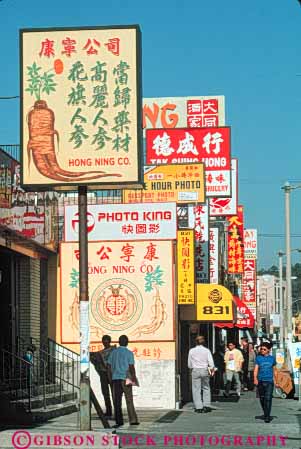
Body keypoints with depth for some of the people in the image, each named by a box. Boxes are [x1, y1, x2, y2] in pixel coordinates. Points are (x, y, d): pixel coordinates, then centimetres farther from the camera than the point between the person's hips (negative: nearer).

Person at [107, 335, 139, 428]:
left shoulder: (113, 353, 7)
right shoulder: (129, 353, -4)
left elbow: (109, 366, 8)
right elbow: (131, 367, -8)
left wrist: (110, 378, 15)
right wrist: (134, 379, -1)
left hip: (115, 379, 2)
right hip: (125, 379, -2)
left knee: (117, 401, 3)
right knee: (129, 400, 6)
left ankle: (119, 421, -1)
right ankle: (133, 420, 5)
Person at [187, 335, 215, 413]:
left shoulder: (191, 351, 1)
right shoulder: (206, 350, -2)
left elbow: (189, 365, 5)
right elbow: (211, 363, -5)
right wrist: (212, 370, 10)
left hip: (195, 371, 0)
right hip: (205, 371, 0)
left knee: (196, 389, 3)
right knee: (206, 388, 12)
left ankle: (198, 407, -1)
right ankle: (206, 406, 7)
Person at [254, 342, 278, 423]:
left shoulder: (272, 358, 7)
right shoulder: (258, 358, 4)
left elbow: (274, 370, 15)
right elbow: (256, 369, -2)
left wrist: (275, 381, 16)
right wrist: (255, 378, -17)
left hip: (269, 381, -1)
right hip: (260, 381, 1)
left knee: (268, 399, -11)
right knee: (262, 399, 9)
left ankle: (267, 416, -11)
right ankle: (265, 414, 28)